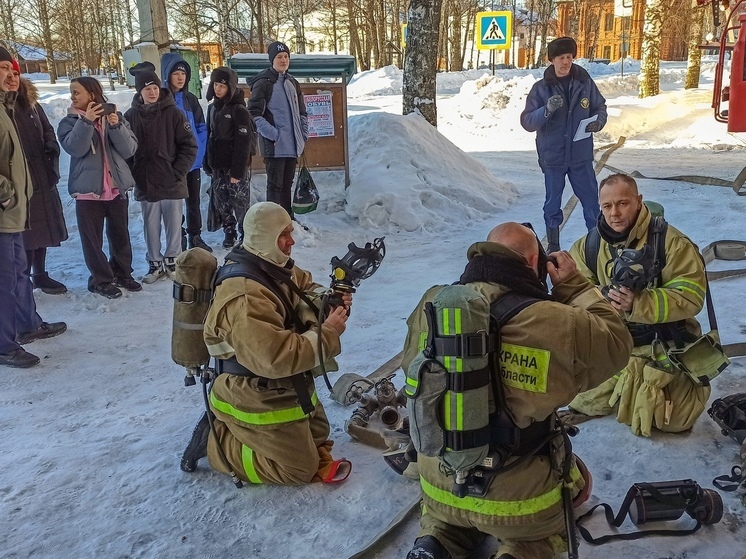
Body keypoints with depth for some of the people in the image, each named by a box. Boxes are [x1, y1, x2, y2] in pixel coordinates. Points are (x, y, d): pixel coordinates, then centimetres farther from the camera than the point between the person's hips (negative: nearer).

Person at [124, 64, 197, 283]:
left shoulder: (173, 113, -4)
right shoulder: (131, 116, 2)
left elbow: (189, 146, -4)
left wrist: (178, 172, -9)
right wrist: (132, 175, -2)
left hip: (172, 182, -2)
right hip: (145, 183, 2)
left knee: (174, 225, 7)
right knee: (151, 226, 9)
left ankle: (172, 261, 22)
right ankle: (155, 263, 21)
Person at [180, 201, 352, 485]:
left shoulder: (274, 267, -2)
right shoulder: (244, 298, -32)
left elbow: (305, 287, 14)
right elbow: (278, 358, -37)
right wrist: (328, 333, -29)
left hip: (284, 389, 10)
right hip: (259, 400, -9)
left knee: (318, 435, 25)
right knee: (301, 469, 2)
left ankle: (227, 427, 22)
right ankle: (214, 442, 9)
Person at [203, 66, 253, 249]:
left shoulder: (239, 110, -11)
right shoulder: (213, 108, 11)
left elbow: (243, 142, -16)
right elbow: (209, 137, 16)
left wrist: (237, 171, -20)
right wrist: (207, 165, 12)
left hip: (235, 167, -7)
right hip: (217, 167, 7)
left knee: (240, 203, -2)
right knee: (220, 203, 12)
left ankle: (246, 234, 10)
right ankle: (229, 233, 25)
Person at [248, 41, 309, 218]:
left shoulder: (292, 83, 15)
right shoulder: (263, 83, -6)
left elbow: (302, 112, 22)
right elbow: (254, 114, -12)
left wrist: (303, 134, 10)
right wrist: (272, 134, -19)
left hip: (292, 145, 7)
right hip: (274, 145, -7)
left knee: (287, 184, 15)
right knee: (275, 185, -4)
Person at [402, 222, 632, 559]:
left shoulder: (430, 307, -11)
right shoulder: (556, 322, -22)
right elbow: (616, 344, -3)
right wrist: (574, 286, 4)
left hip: (438, 488, 4)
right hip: (521, 500, -3)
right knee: (575, 481, 29)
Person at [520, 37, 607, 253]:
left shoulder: (584, 82, 1)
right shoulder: (541, 88, -4)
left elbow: (600, 106, 12)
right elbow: (527, 122, -8)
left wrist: (599, 121, -10)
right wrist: (547, 110, -26)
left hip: (581, 155, 1)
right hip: (552, 156, -1)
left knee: (591, 200, 7)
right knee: (553, 203, 10)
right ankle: (553, 246, 24)